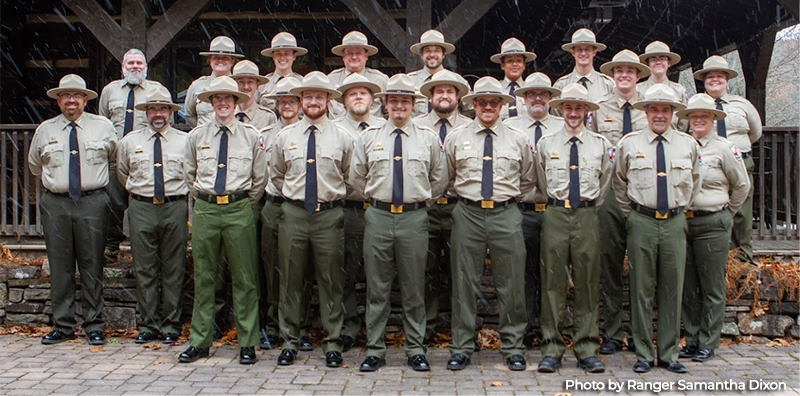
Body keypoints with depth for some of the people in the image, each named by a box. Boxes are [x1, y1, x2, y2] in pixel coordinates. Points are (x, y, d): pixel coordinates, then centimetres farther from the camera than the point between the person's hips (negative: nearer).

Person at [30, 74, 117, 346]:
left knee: (92, 266, 1)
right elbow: (34, 165, 25)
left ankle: (94, 326, 9)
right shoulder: (45, 130, 11)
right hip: (55, 204, 2)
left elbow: (117, 161, 17)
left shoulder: (103, 126, 6)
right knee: (59, 266, 4)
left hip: (92, 202, -2)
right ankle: (62, 326, 14)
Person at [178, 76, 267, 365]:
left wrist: (244, 204, 10)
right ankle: (199, 342, 16)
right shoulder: (197, 136, 10)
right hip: (204, 209, 2)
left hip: (239, 209, -2)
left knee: (244, 278, 0)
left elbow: (260, 178, 11)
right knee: (203, 277, 6)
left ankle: (247, 343, 9)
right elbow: (189, 174, 22)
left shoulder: (251, 136, 6)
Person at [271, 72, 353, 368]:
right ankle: (290, 341, 17)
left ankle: (333, 343, 14)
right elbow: (275, 175, 21)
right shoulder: (285, 137, 8)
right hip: (293, 213, 1)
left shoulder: (342, 137, 4)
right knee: (291, 279, 5)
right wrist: (292, 194, 13)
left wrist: (332, 196, 9)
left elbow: (349, 177, 15)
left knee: (330, 281, 4)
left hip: (329, 214, -1)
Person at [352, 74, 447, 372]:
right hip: (378, 216, 1)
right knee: (377, 288, 5)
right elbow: (357, 176, 17)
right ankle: (375, 350, 14)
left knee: (414, 288, 6)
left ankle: (415, 350, 16)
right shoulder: (369, 137, 7)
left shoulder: (428, 138, 7)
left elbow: (440, 179, 16)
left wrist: (420, 200, 11)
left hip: (414, 218, 0)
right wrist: (375, 198, 13)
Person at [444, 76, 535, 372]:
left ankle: (513, 348, 16)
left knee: (511, 284, 3)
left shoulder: (517, 139, 9)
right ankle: (461, 347, 13)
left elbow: (528, 179, 21)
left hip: (506, 215, 1)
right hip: (468, 214, 0)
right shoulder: (456, 138, 7)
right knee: (464, 282, 3)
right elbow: (447, 177, 18)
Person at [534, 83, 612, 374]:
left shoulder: (600, 144, 11)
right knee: (553, 282, -1)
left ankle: (588, 351, 9)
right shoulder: (546, 143, 9)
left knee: (588, 282, 2)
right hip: (555, 214, 0)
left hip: (587, 216, 1)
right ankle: (551, 349, 5)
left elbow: (605, 183, 19)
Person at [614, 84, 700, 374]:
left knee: (672, 290, 6)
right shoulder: (628, 144, 2)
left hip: (675, 222, 2)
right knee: (641, 290, 1)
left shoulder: (688, 145, 8)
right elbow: (619, 183, 14)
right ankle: (644, 354, 11)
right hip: (642, 222, -2)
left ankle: (669, 354, 16)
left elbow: (694, 183, 22)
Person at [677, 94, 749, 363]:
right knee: (687, 287, 9)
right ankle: (692, 341, 20)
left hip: (712, 224, -4)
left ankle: (708, 344, 12)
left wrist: (726, 213, 11)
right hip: (683, 222, 4)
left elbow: (742, 185, 6)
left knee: (712, 287, 2)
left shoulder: (724, 148, -3)